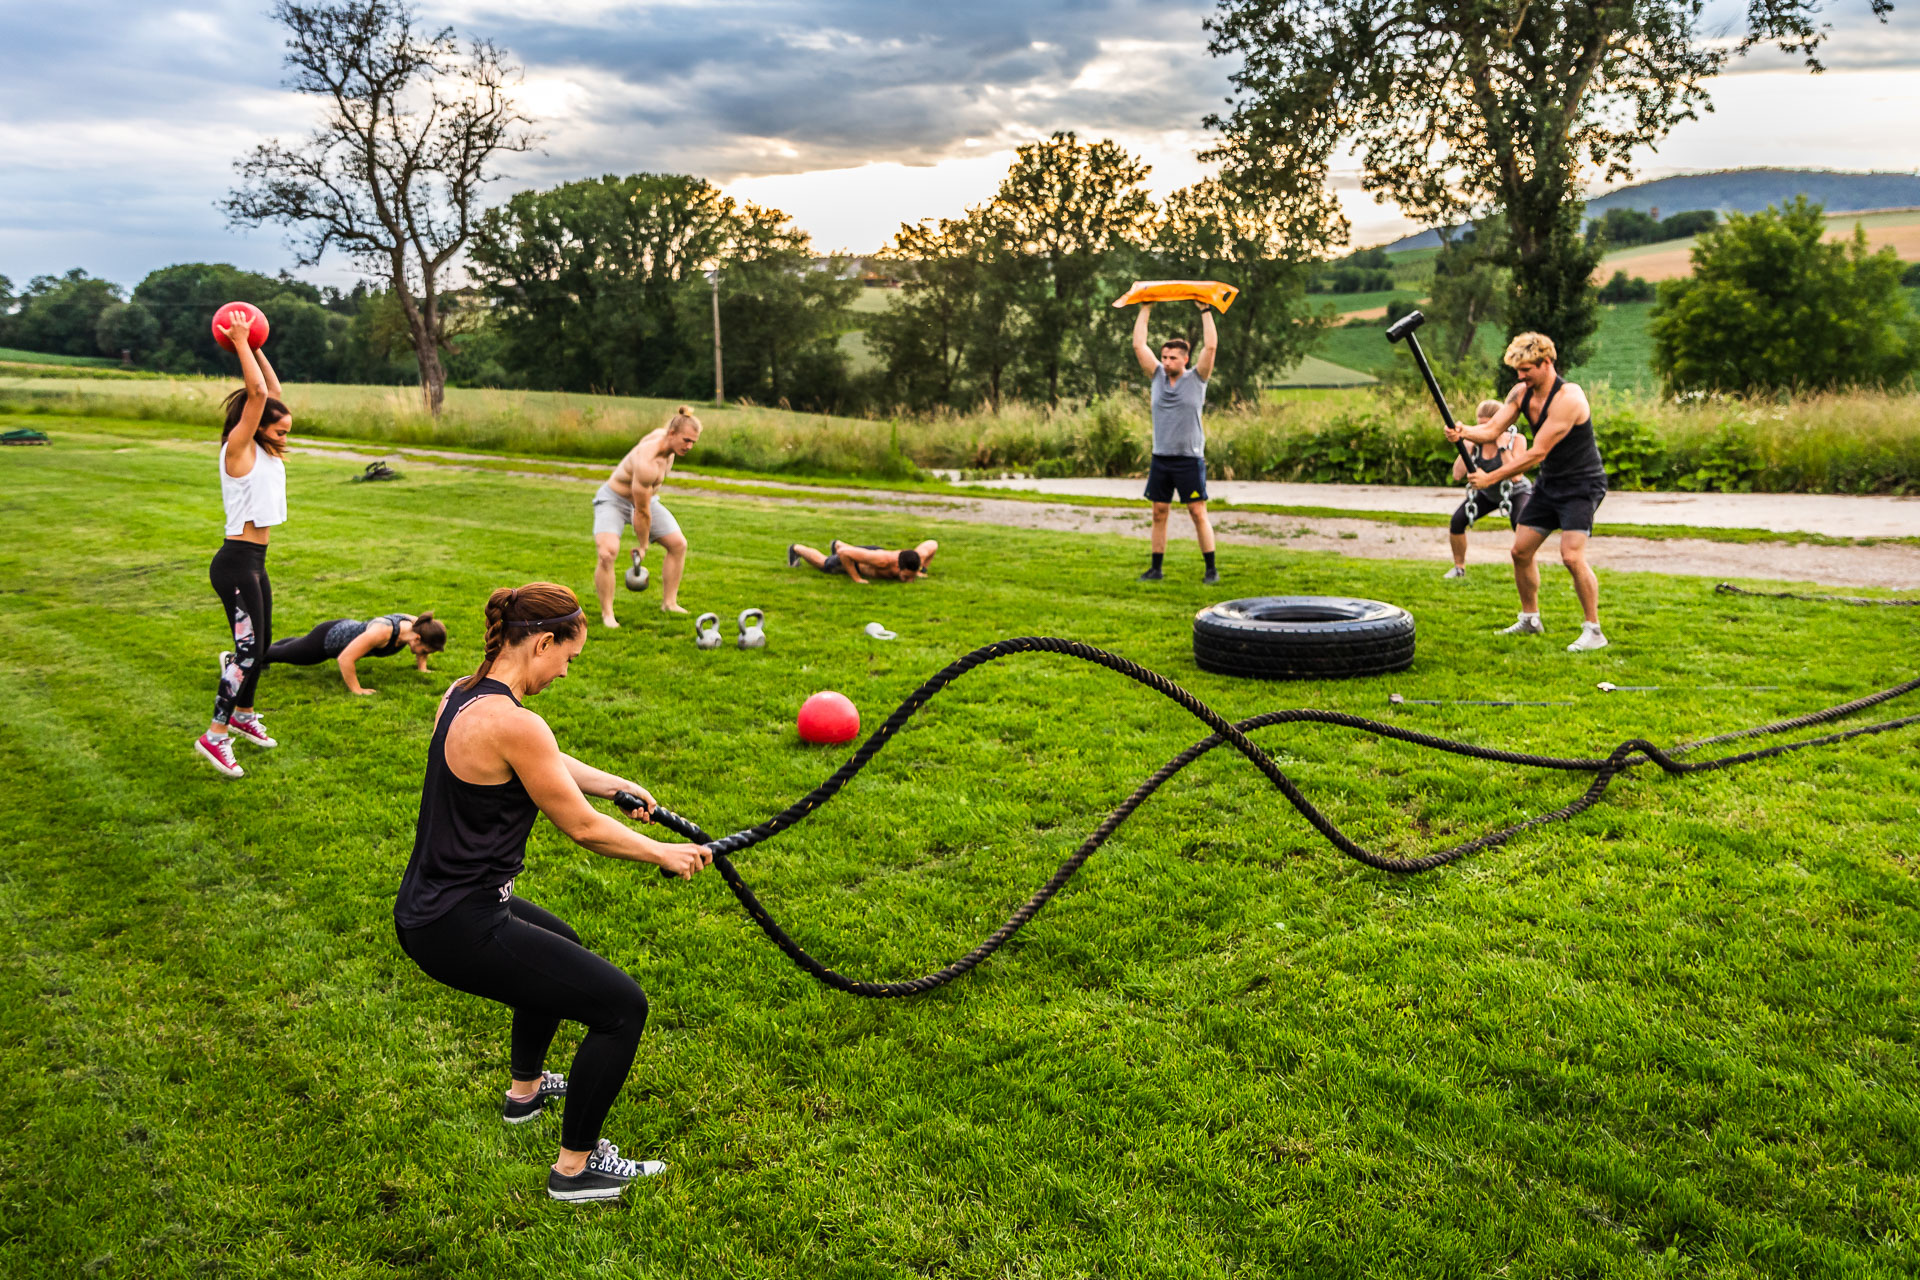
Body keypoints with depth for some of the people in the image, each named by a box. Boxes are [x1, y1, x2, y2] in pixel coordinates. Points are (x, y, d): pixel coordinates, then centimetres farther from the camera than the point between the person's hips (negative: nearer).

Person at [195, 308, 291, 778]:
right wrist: (241, 343, -14)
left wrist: (254, 347, 13)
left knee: (260, 645, 18)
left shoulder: (264, 451, 10)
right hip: (236, 563, -9)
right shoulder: (238, 449, -12)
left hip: (254, 562, 9)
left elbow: (273, 391, 16)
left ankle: (243, 714, 35)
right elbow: (257, 393, -21)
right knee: (248, 649, -10)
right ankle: (215, 735, -6)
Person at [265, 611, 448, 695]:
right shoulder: (381, 632, -46)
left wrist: (422, 666, -1)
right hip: (326, 639, -8)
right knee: (283, 653, 20)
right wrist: (356, 690, -37)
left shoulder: (415, 624, -24)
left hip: (347, 628, 8)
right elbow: (345, 658, -44)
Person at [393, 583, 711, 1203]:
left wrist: (614, 783, 19)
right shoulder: (512, 723, -25)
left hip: (428, 908, 11)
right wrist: (664, 854, -2)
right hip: (457, 930, -11)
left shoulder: (463, 696, 4)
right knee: (622, 1005, -6)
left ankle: (526, 1089, 53)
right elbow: (583, 828, -15)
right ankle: (576, 1167, 10)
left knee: (558, 945, 36)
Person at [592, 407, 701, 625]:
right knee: (608, 553, -29)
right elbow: (641, 511, -27)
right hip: (613, 500, -9)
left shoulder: (663, 434, -13)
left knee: (678, 544, 5)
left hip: (644, 498, 9)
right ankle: (607, 613, -16)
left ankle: (669, 602, 15)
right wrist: (643, 546, -15)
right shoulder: (647, 464, -38)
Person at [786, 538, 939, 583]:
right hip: (857, 562, -5)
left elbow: (932, 544, -16)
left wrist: (921, 570, -15)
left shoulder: (918, 558, -41)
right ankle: (797, 549, 53)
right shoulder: (883, 561, -53)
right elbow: (844, 553, -46)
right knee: (822, 563, 27)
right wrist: (856, 578, -39)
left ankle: (837, 544, 73)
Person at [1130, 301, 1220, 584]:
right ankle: (1156, 568, 14)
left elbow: (1211, 346, -11)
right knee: (1159, 514, 7)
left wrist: (1205, 310, -7)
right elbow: (1139, 345, 7)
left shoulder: (1196, 378, -1)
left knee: (1198, 514, -3)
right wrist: (1145, 310, 8)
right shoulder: (1158, 377, 8)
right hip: (1160, 458, 4)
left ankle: (1211, 569, 2)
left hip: (1190, 459, -4)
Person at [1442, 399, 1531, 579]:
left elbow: (1516, 476, -36)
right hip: (1487, 493, 3)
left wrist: (1502, 445, -36)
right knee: (1457, 519, -16)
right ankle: (1459, 568, 4)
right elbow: (1457, 475, -23)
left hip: (1516, 492, -3)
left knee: (1521, 525, -32)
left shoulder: (1516, 440, -25)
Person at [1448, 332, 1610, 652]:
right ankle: (1530, 619, 28)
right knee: (1521, 550, 10)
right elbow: (1492, 429, -5)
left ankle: (1594, 631, -10)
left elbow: (1537, 453, -27)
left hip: (1582, 485, -8)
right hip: (1549, 483, 9)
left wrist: (1492, 477, -28)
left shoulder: (1568, 398, -25)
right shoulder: (1521, 393, 0)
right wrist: (1464, 432, -28)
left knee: (1572, 556, -21)